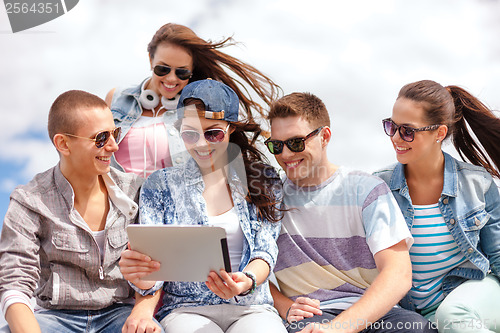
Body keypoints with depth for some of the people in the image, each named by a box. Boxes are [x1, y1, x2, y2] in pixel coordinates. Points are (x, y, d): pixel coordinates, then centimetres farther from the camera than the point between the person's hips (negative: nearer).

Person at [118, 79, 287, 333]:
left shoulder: (264, 180, 11)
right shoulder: (160, 186, 9)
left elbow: (265, 249, 2)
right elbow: (154, 269, 3)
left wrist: (247, 281, -22)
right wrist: (140, 277, -23)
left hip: (250, 308, 1)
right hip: (185, 310, -1)